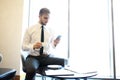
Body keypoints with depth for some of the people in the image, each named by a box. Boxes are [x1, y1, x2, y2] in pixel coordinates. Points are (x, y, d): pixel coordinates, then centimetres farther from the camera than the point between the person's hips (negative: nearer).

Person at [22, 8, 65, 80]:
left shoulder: (50, 31, 8)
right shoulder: (30, 29, 1)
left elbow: (53, 46, 10)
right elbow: (24, 47, 0)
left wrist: (55, 44, -12)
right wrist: (33, 46, -19)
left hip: (47, 57, 3)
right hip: (33, 57, -3)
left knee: (64, 62, -22)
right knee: (31, 69, -37)